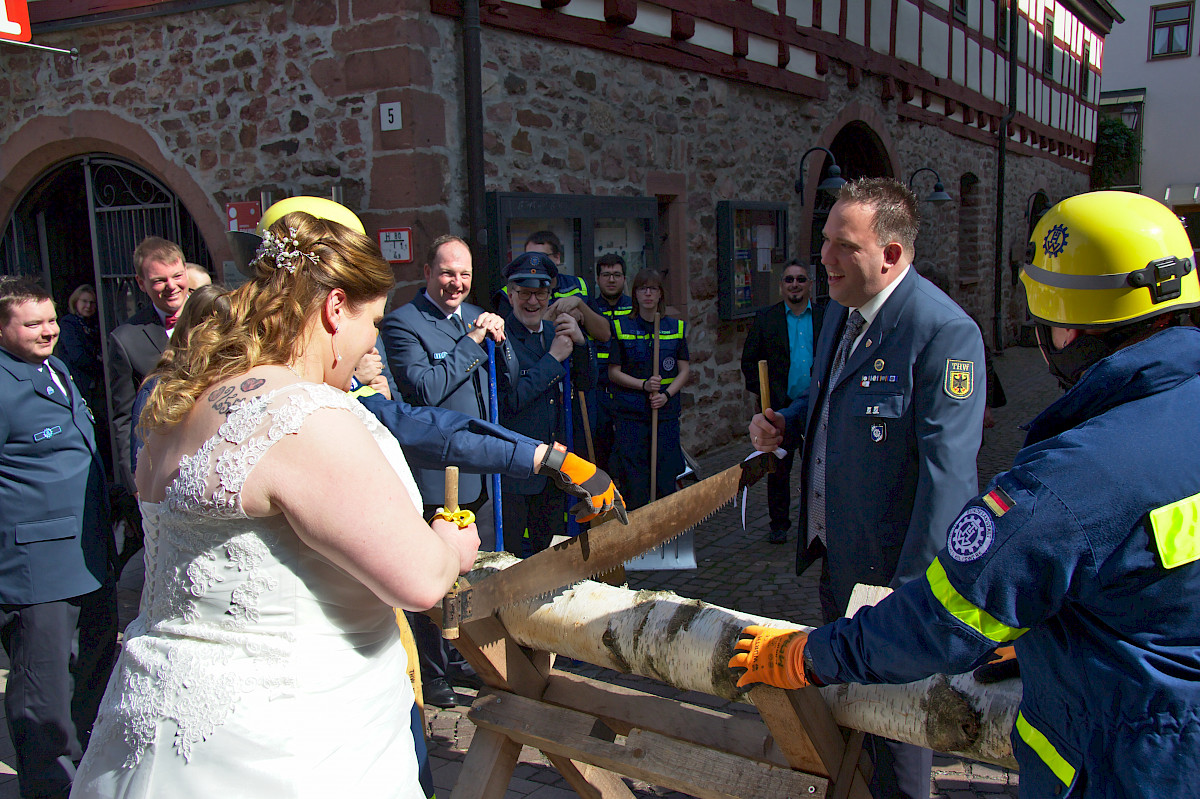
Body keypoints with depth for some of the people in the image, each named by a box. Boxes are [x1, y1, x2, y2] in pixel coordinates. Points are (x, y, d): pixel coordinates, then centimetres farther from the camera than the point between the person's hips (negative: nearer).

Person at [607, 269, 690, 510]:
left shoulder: (676, 327, 9)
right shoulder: (621, 327, 3)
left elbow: (684, 370, 9)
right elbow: (614, 372, 1)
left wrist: (666, 394, -8)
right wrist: (644, 385, -13)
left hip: (666, 411, 2)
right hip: (630, 414, -2)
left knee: (666, 479, 3)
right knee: (634, 482, -3)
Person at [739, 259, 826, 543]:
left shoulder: (828, 317, 6)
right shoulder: (766, 318, 3)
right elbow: (749, 360, 6)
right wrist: (763, 392, -3)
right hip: (780, 406, 0)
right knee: (778, 469, 7)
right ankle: (779, 524, 20)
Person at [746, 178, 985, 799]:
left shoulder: (945, 332, -22)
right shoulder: (839, 311, 6)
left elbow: (945, 472, -24)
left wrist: (913, 591, -24)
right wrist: (786, 425, 1)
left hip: (893, 565, -8)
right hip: (838, 557, 8)